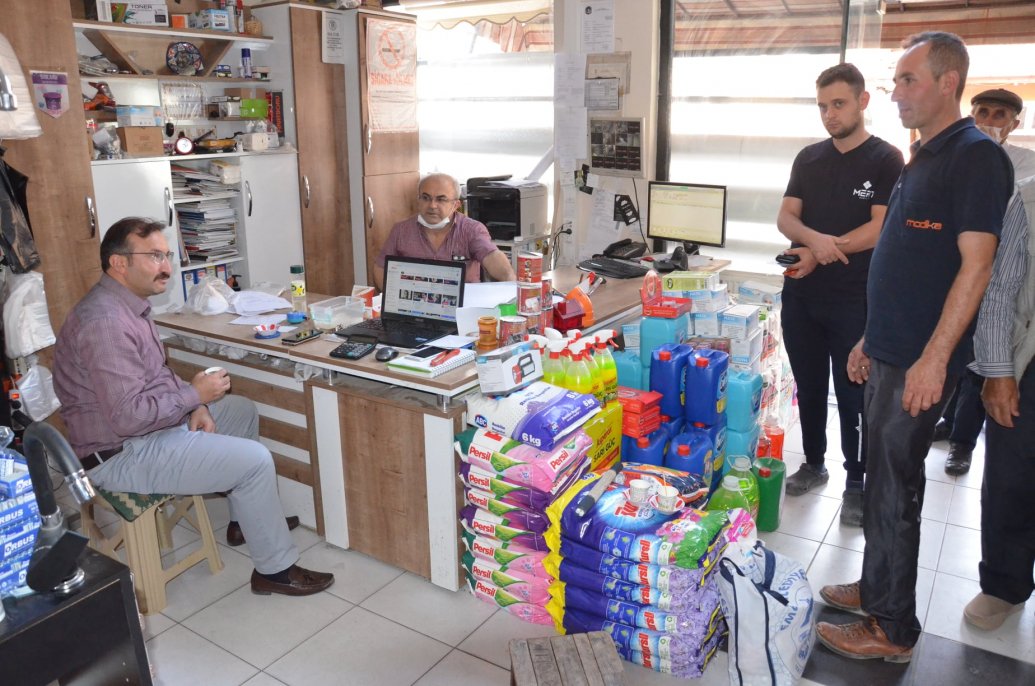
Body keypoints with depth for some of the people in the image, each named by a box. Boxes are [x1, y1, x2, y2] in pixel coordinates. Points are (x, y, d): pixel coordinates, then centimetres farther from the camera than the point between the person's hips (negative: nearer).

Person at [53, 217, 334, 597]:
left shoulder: (127, 305, 7)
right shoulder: (105, 322, -27)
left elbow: (156, 375, 17)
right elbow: (127, 417, -31)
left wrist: (193, 405, 0)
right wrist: (195, 395, -19)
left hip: (151, 424, 11)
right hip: (120, 456, -11)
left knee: (243, 410, 19)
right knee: (255, 460, -16)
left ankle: (246, 518, 30)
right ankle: (275, 569, 1)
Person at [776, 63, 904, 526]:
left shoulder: (886, 160, -3)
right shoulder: (808, 158, 10)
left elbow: (879, 228, -12)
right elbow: (785, 218, 3)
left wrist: (820, 254, -15)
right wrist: (816, 238, -17)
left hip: (854, 299, -4)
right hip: (801, 295, 5)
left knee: (853, 395, 3)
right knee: (809, 387, 13)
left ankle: (856, 482, 15)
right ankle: (814, 464, 29)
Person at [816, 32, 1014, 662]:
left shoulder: (976, 156, -13)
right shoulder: (922, 159, 15)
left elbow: (976, 266, -19)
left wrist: (934, 359, -23)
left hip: (920, 361, -9)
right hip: (889, 353, 9)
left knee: (893, 489, -1)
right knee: (884, 478, 17)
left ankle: (893, 630, 13)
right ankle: (877, 588, 33)